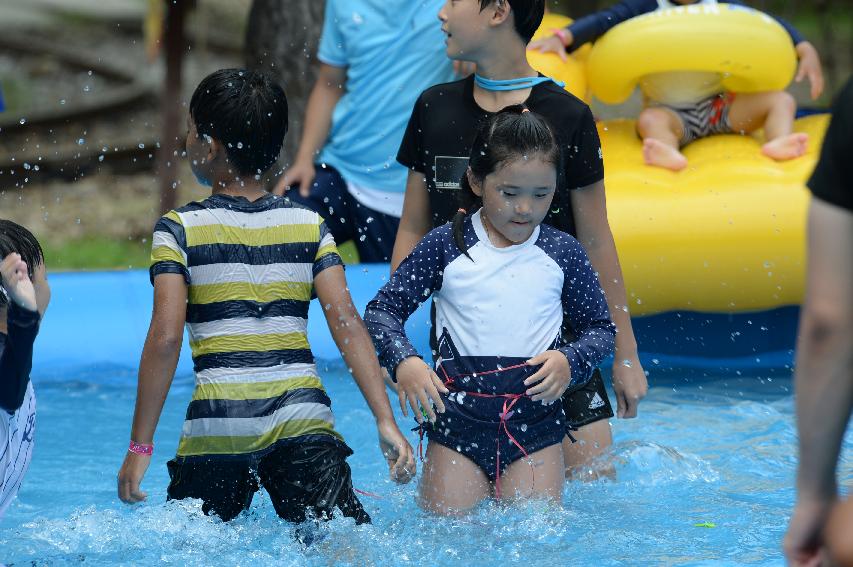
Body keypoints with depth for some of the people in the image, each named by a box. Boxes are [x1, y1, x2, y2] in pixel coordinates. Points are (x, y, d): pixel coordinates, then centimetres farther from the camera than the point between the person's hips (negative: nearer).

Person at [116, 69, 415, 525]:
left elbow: (165, 338, -6)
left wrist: (140, 446, -4)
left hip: (217, 423, -2)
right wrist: (386, 422, -2)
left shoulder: (179, 230, 1)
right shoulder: (310, 226, 9)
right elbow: (346, 321, 0)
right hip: (302, 417, 2)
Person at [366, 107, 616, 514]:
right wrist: (402, 362, -14)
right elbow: (382, 309, 4)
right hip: (457, 421, -1)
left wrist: (570, 360, -9)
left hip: (535, 424, 1)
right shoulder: (446, 247, 0)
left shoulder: (563, 254, 4)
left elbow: (601, 328, 12)